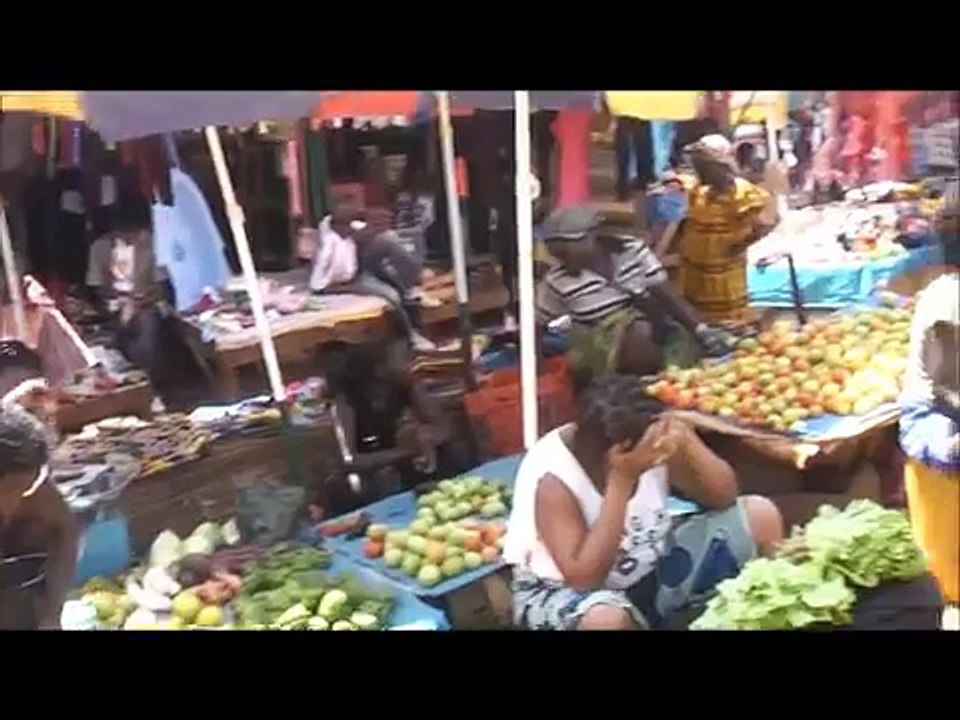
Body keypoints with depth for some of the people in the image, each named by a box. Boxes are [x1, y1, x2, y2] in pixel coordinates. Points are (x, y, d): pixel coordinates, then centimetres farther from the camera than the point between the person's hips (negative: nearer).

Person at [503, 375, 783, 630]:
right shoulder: (553, 479, -29)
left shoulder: (650, 442, -14)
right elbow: (585, 578, -36)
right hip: (564, 589, -6)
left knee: (760, 515, -5)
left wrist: (687, 442, -29)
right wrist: (622, 480, -38)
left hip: (649, 570, 6)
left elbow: (724, 496, -9)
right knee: (607, 619, -44)